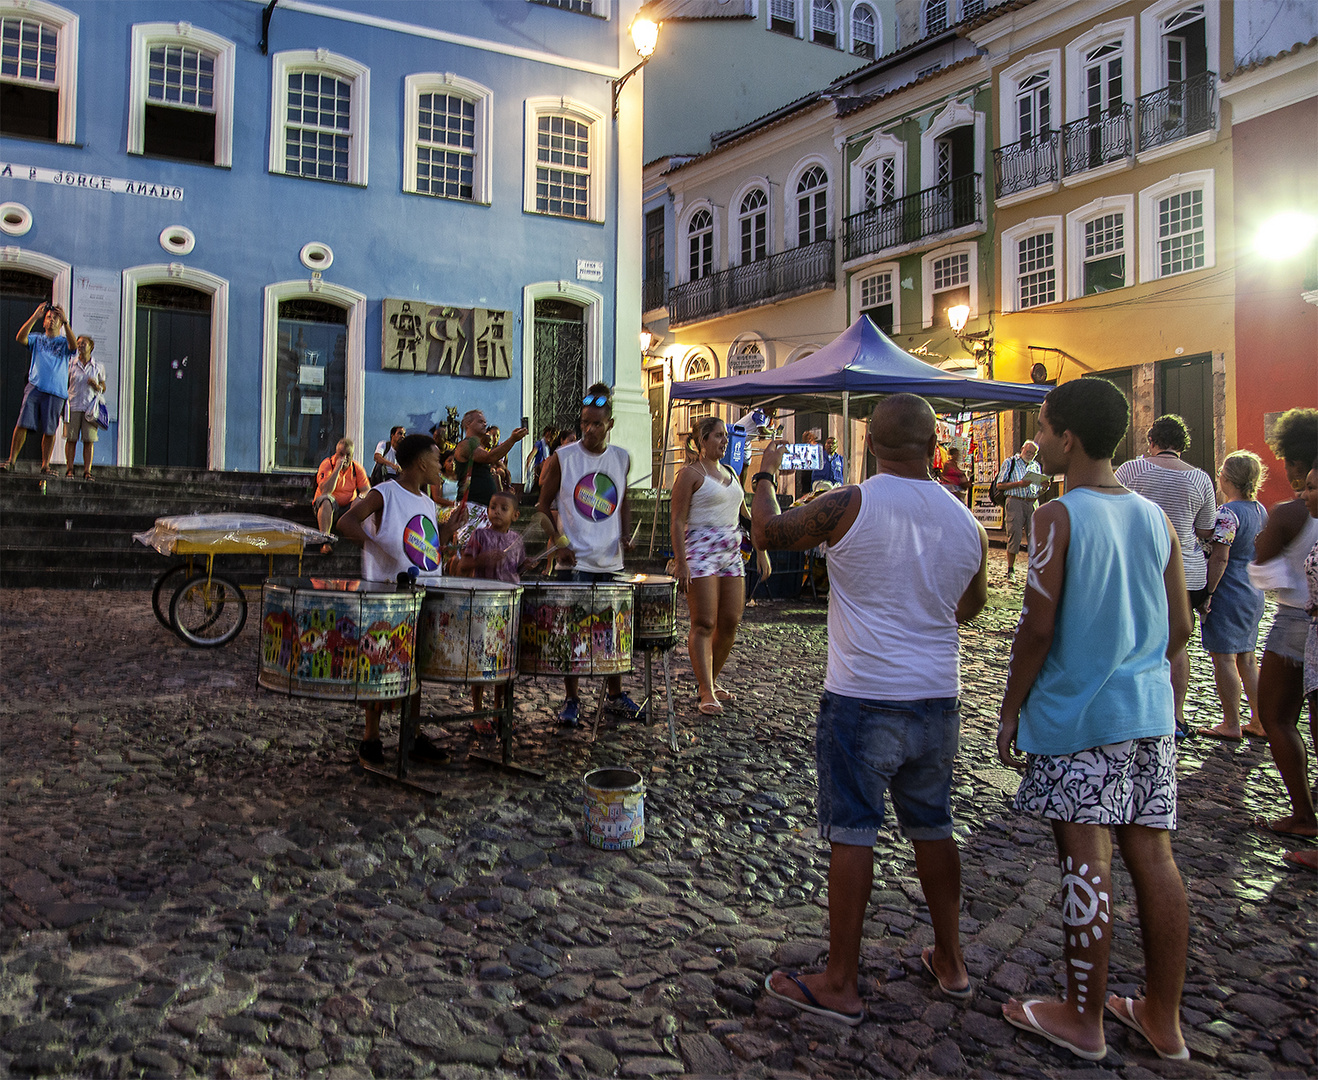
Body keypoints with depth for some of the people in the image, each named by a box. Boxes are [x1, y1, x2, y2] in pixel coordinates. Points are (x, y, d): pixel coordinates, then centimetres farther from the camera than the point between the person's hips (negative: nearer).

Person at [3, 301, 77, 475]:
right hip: (34, 387, 1)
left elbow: (74, 345, -10)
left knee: (50, 430, -1)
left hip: (55, 391, -1)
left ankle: (46, 465, 8)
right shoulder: (37, 339, 16)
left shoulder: (64, 342, 13)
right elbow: (20, 338, -3)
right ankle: (11, 460, -1)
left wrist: (65, 321, -17)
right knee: (22, 424, -7)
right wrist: (35, 316, -10)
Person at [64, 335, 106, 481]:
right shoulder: (71, 364, 9)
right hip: (73, 406, 0)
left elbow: (103, 388, 14)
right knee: (71, 438, -2)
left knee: (89, 440, -5)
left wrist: (96, 385, -8)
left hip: (90, 407, 0)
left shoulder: (98, 367, 10)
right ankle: (69, 469, 5)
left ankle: (87, 471, -2)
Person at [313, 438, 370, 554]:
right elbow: (325, 491, -24)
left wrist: (362, 495, -24)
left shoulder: (357, 468, 2)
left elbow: (367, 490, 1)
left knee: (360, 502, -24)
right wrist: (337, 468, -25)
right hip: (329, 509, -3)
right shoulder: (327, 464, -9)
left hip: (348, 507, 3)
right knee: (326, 500, -35)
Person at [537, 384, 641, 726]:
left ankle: (616, 694, 27)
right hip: (574, 562, -4)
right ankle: (571, 700, 14)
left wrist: (626, 534, 2)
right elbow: (543, 505, -1)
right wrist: (557, 545, -12)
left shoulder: (622, 459, 5)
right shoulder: (562, 458, -6)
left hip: (612, 560, 4)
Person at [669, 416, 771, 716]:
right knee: (704, 624, -9)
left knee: (730, 623, 5)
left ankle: (712, 680, 20)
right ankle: (707, 694, -8)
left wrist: (761, 551, 14)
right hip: (701, 553, -7)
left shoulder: (730, 473, 19)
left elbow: (745, 516, 22)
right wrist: (681, 564, -17)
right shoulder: (690, 474, -4)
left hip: (732, 554, 7)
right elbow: (677, 520, -9)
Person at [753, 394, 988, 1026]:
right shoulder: (966, 523, 3)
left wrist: (765, 476, 16)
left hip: (863, 701, -5)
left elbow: (767, 532, -1)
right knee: (932, 827, 18)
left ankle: (840, 985, 12)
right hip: (938, 699, 5)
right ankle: (949, 962, 32)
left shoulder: (851, 506, -14)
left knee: (852, 834, 2)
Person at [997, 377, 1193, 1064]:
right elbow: (1181, 627, 10)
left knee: (1086, 862, 2)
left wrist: (1010, 709, -5)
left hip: (1078, 715, -6)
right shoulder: (1156, 519, 7)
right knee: (1153, 857, 12)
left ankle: (1083, 1021, 16)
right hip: (1148, 710, 7)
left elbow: (1038, 626, -14)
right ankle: (1163, 1019, 25)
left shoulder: (1059, 518, -12)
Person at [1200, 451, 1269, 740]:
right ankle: (1260, 722, 21)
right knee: (1247, 658, 15)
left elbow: (1220, 558, -22)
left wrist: (1207, 593, -18)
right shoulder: (1260, 511, 9)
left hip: (1228, 594, -9)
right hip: (1254, 594, 9)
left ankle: (1232, 725, 4)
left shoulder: (1227, 513, -18)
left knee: (1223, 657, -1)